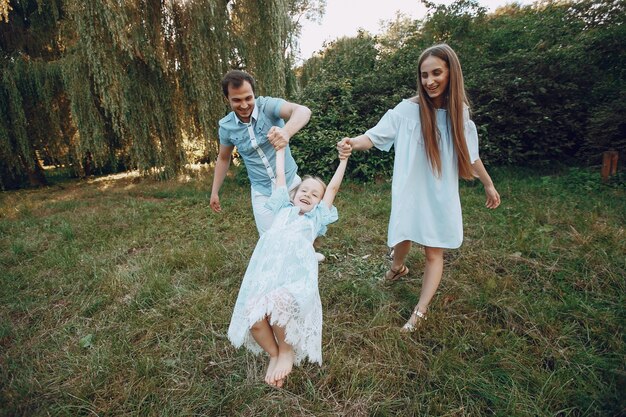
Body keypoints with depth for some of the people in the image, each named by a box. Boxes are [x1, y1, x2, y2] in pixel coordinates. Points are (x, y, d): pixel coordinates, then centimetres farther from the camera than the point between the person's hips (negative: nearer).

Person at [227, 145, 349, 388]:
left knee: (276, 304, -33)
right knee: (253, 316, -24)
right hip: (265, 270, 2)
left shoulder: (317, 217, 30)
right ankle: (273, 354, 6)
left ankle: (286, 352, -2)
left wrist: (343, 159, 40)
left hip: (296, 272, -2)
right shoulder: (284, 209, 33)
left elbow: (333, 187, 34)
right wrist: (281, 149, 48)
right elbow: (280, 178, 40)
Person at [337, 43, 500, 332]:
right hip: (410, 192, -2)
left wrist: (488, 184, 21)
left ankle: (420, 312, 16)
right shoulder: (408, 109, -10)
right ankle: (397, 268, 48)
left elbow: (470, 154, 13)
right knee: (402, 239, 12)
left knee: (434, 253, 3)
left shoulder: (459, 112, 1)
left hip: (442, 195, 2)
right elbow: (375, 135, -18)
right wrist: (353, 143, -40)